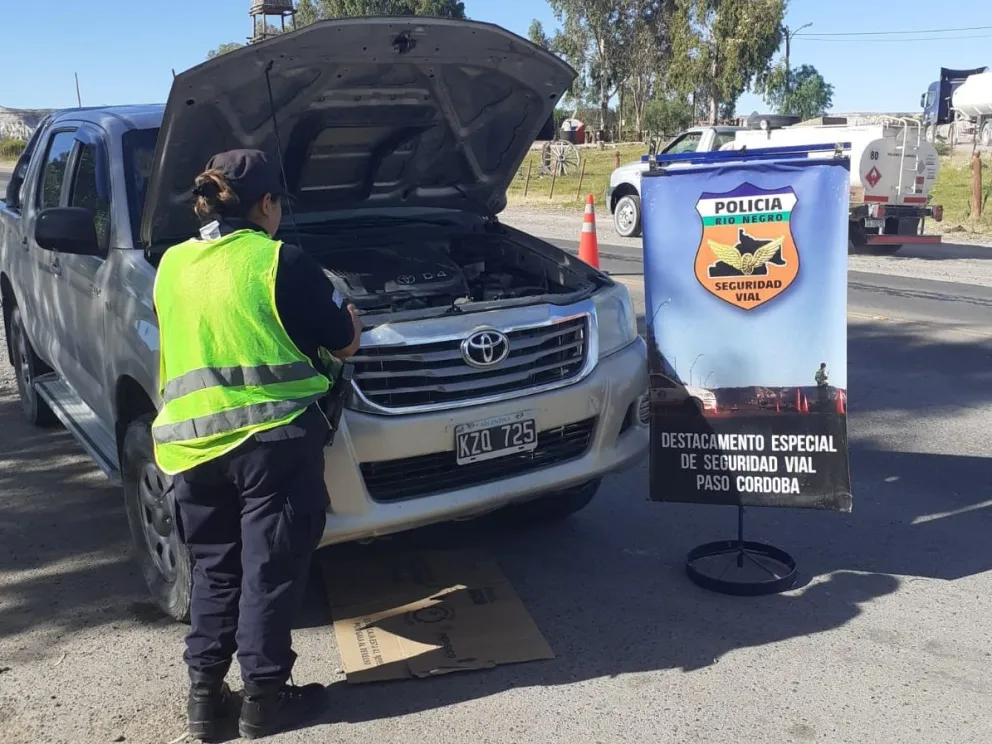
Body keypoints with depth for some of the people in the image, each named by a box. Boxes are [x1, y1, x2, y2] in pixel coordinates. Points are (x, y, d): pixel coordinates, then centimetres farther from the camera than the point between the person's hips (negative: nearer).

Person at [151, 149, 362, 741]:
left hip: (192, 441, 5)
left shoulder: (171, 265, 10)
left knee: (214, 567, 18)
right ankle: (265, 696, 15)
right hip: (274, 435, -5)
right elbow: (343, 344, -1)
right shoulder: (282, 262, -7)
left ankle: (205, 692, 20)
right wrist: (351, 320, 22)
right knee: (272, 568, 6)